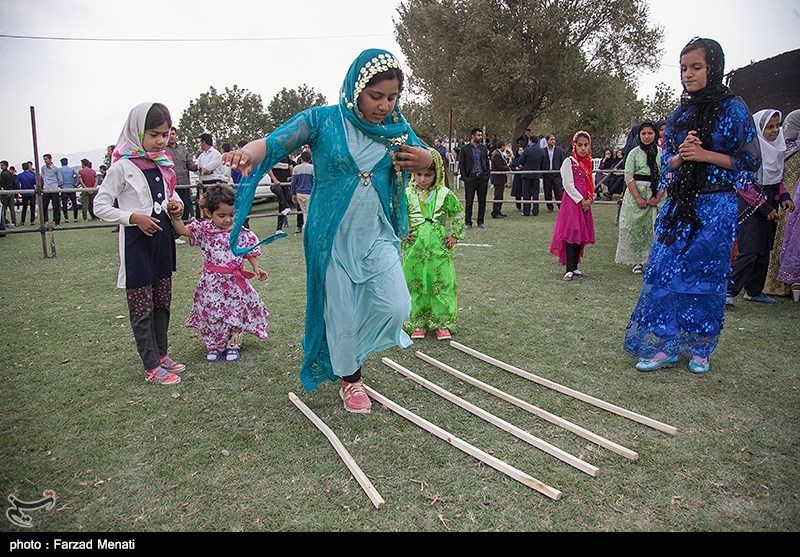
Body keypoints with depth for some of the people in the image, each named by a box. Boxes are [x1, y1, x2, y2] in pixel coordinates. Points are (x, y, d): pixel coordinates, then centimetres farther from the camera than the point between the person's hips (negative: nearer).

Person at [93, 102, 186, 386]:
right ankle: (152, 366, 9)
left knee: (163, 302, 15)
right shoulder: (123, 166, -12)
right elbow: (100, 206, -10)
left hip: (162, 237, 7)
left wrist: (176, 203, 2)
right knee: (142, 307, 1)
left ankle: (162, 354, 28)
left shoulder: (163, 163, 7)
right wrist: (133, 217, -21)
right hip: (136, 240, -7)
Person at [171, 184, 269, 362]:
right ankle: (214, 346, 24)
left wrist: (256, 267, -4)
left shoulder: (241, 233, -2)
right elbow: (183, 230, -9)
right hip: (212, 282, 0)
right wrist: (176, 216, -23)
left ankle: (233, 344, 25)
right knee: (211, 313, 5)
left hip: (235, 282, 1)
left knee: (237, 312, 6)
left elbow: (250, 252, 6)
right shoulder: (204, 230, -4)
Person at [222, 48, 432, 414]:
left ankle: (351, 352, 28)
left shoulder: (397, 126, 4)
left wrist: (424, 159, -9)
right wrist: (247, 152, -40)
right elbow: (274, 143, -16)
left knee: (395, 306, -5)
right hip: (333, 236, -3)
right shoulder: (323, 120, -8)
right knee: (341, 312, 5)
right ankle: (350, 380, 32)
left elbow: (425, 158, 17)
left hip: (377, 235, 4)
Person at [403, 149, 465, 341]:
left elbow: (458, 213, 13)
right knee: (414, 284, 7)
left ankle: (442, 323, 16)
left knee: (442, 283, 4)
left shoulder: (445, 194, 0)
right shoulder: (407, 193, -2)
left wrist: (455, 235, 8)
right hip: (414, 248, 0)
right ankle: (417, 323, 20)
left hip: (439, 248, 0)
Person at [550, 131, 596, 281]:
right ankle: (569, 270, -7)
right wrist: (581, 200, -13)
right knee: (571, 234, -9)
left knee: (581, 235, 8)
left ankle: (575, 266, 16)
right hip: (572, 201, -7)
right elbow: (568, 185, -12)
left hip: (585, 203, 7)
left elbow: (590, 183, 16)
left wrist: (590, 199, 0)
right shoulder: (569, 161, -6)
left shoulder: (587, 162, 15)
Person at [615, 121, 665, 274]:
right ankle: (637, 261, 6)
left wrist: (658, 197, -8)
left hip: (657, 194, 1)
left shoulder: (662, 153, 6)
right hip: (636, 193, -1)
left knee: (655, 227, -3)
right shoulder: (634, 153, 3)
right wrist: (638, 198, -12)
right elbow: (628, 177, -3)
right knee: (635, 227, -3)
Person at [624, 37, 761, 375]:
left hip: (715, 206, -4)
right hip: (677, 205, 4)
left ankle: (700, 349, 15)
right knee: (665, 272, -2)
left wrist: (704, 155, -15)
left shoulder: (733, 109, -2)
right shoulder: (680, 114, 12)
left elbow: (750, 160, -4)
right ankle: (665, 346, 5)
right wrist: (680, 156, -8)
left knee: (706, 277, 1)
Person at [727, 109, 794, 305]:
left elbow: (777, 179, 22)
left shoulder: (776, 148, 12)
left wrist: (784, 197, 4)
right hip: (751, 206, -8)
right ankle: (729, 291, -10)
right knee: (750, 251, -14)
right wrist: (764, 207, -16)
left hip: (769, 206, 8)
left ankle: (754, 291, 19)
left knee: (764, 251, 10)